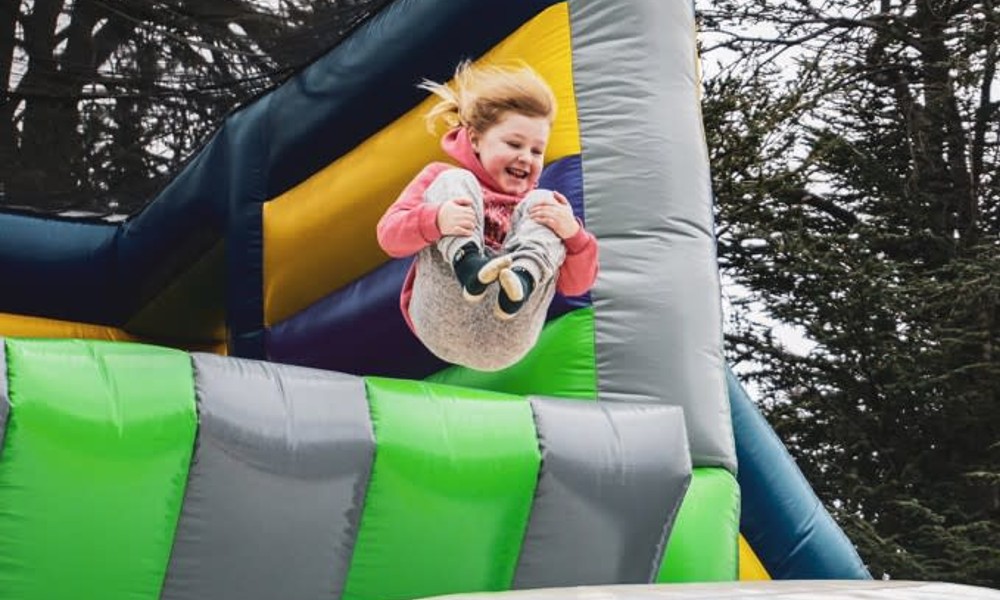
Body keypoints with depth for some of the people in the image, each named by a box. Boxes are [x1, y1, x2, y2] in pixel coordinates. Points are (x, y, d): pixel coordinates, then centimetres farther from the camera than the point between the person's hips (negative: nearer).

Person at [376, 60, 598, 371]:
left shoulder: (544, 207, 27)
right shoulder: (442, 177, 21)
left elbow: (576, 285, 13)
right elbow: (389, 235, 4)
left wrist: (572, 235, -9)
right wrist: (435, 221, -19)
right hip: (443, 327, -1)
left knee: (541, 202, -6)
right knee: (453, 182, -8)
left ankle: (522, 279, -36)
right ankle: (468, 264, -39)